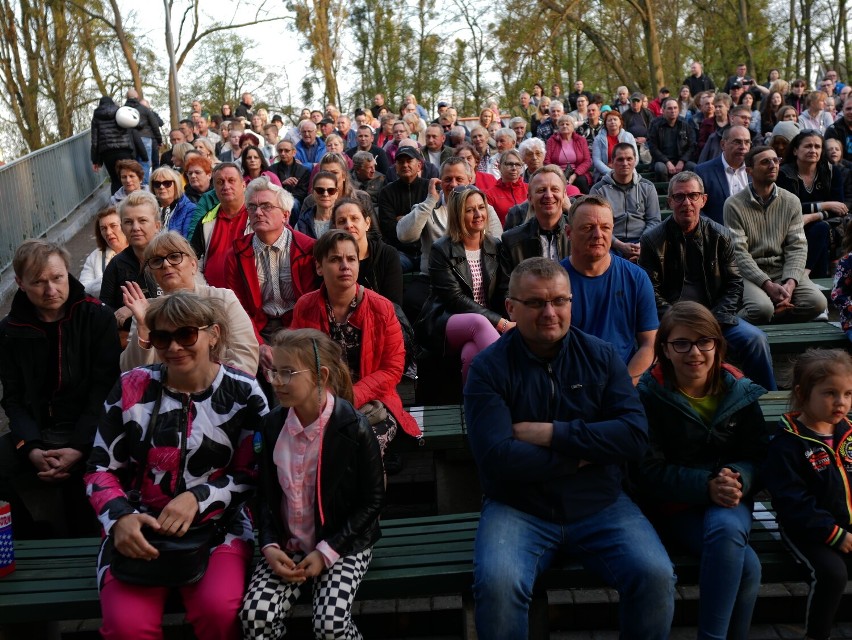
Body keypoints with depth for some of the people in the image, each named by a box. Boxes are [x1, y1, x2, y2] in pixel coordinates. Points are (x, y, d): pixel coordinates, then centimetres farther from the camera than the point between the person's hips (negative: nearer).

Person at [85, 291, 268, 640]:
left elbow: (254, 473, -1)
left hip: (219, 524, -1)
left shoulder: (243, 392, -4)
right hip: (140, 527, 1)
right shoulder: (131, 388, -1)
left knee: (219, 611, -28)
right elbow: (100, 468, 5)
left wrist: (198, 497, -16)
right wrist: (120, 517, -14)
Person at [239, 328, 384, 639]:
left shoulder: (353, 428, -16)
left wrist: (327, 552, -15)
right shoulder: (273, 423, -2)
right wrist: (269, 545, -10)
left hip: (343, 544, -3)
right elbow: (266, 493, 6)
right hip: (287, 544, 4)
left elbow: (372, 500, -9)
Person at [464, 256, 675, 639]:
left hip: (600, 505, 3)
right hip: (517, 508, -2)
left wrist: (551, 434, -15)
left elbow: (635, 436, -9)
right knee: (496, 584, -29)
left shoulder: (601, 356, 2)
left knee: (655, 576, -20)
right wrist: (580, 455, -10)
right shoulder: (488, 368, -7)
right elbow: (497, 458, -18)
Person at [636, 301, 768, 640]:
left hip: (729, 503, 3)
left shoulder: (739, 391, 3)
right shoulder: (650, 395, -7)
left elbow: (757, 457, 3)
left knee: (725, 526, -32)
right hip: (674, 507, -3)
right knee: (746, 565, -29)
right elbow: (649, 472, -11)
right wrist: (707, 485, -25)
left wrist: (738, 478, -21)